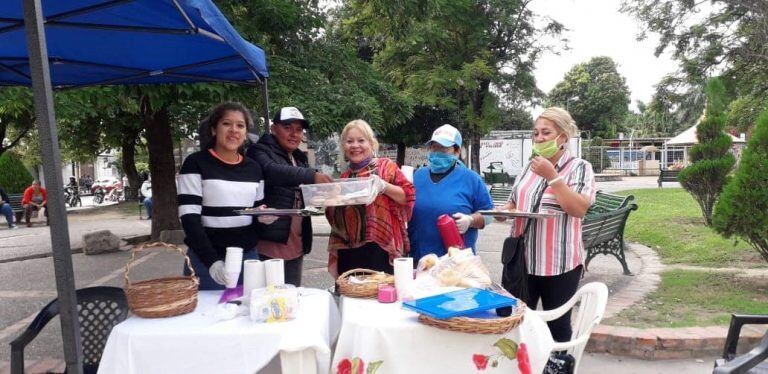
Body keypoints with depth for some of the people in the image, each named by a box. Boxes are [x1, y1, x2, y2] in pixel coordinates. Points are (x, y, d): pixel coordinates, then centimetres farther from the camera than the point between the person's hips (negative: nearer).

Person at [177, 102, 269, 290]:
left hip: (248, 256, 4)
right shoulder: (196, 163, -5)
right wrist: (211, 260, -22)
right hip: (206, 260, -4)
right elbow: (189, 217, -12)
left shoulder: (253, 168, 9)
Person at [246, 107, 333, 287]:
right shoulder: (259, 151, -4)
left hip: (295, 246, 7)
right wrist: (311, 176, -36)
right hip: (267, 244, -7)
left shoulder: (301, 159, 18)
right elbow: (271, 171, -26)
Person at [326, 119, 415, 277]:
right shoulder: (344, 177, 16)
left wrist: (384, 186, -18)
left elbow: (408, 196, -5)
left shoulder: (385, 166, 1)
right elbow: (334, 217, 23)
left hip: (379, 248, -5)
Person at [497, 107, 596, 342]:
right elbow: (513, 203, 17)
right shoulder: (530, 167, 12)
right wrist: (504, 212, -5)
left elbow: (579, 209, -18)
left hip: (559, 262, -5)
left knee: (558, 325, 10)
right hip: (522, 258, 5)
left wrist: (552, 176, -20)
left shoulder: (579, 168, -4)